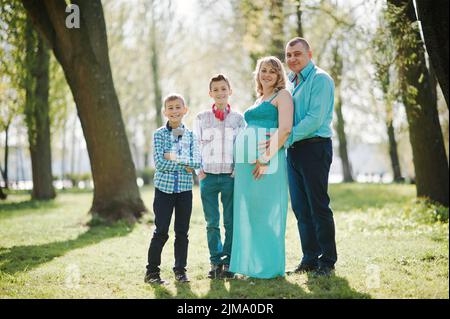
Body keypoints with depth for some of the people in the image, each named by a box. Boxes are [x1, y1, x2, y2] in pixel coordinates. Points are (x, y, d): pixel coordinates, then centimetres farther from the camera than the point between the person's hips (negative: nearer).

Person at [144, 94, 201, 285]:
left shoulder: (190, 135, 5)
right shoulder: (159, 134, -3)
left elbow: (197, 162, -6)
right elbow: (159, 163, -13)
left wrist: (176, 158, -16)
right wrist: (184, 166, -11)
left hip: (185, 189, 3)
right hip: (164, 188, -3)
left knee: (182, 232, 8)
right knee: (161, 232, -1)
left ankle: (180, 269, 20)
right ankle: (152, 271, 8)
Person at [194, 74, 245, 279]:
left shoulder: (238, 119, 5)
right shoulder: (201, 118, 6)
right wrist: (199, 171, -2)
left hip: (230, 177, 0)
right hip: (208, 176, 1)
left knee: (230, 222, 1)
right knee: (212, 222, 4)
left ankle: (227, 262, 8)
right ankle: (215, 262, 12)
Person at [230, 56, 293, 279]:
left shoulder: (282, 95, 0)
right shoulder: (258, 100, 24)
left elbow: (285, 129, -14)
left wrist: (266, 158, -21)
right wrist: (239, 161, 16)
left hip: (267, 159, -8)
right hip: (247, 159, 8)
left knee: (265, 209, -6)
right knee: (248, 210, 7)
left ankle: (269, 266, 2)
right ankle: (251, 263, 15)